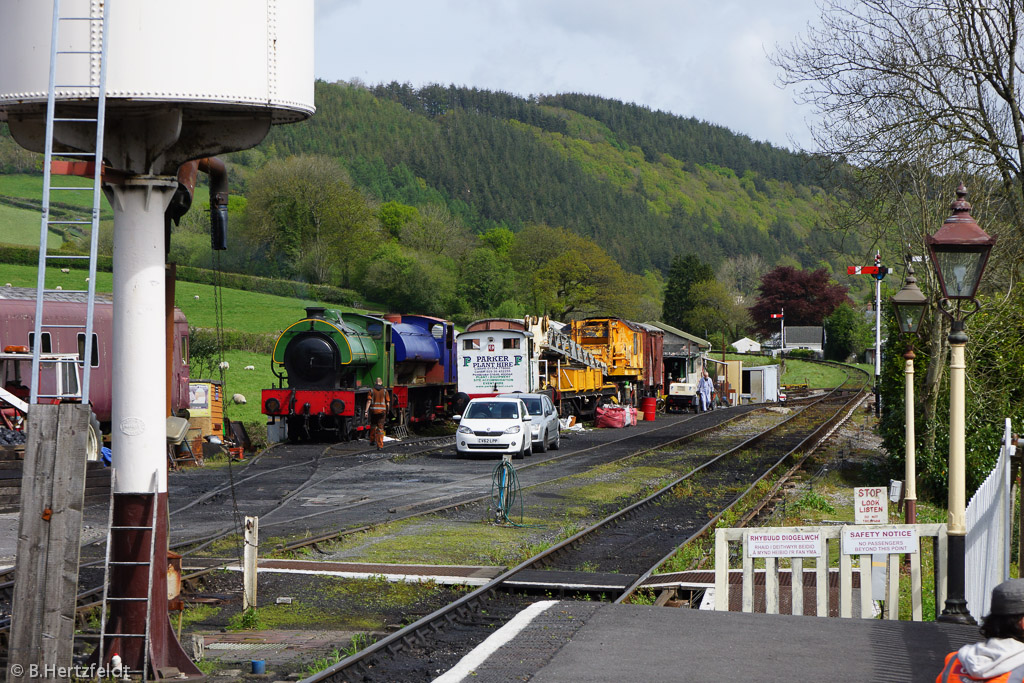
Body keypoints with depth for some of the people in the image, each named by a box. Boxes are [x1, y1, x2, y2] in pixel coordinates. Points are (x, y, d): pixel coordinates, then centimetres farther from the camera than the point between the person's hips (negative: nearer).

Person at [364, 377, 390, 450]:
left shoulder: (372, 391, 0)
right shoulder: (385, 391, 1)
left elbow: (369, 401, -7)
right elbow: (388, 403, 1)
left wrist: (366, 411, -8)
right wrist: (387, 411, 17)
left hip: (373, 411, 0)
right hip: (382, 411, 0)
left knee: (373, 425, 24)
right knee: (380, 428, 0)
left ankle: (373, 440, 30)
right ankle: (379, 445, -5)